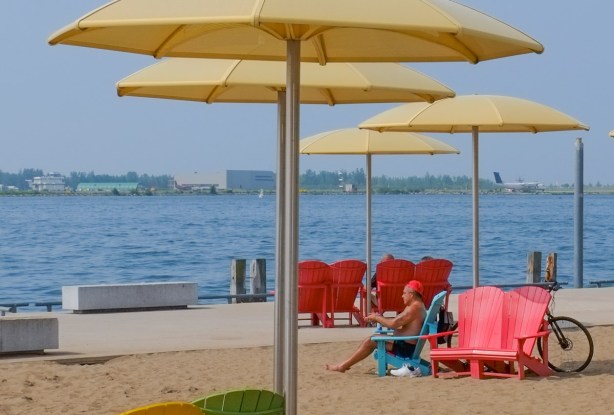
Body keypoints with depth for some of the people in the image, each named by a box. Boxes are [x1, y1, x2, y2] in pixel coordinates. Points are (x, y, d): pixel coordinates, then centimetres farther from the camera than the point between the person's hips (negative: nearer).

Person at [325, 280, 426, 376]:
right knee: (372, 339, 13)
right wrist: (378, 318, 6)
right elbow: (397, 321, 17)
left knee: (371, 341, -11)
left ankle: (342, 366, -5)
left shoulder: (414, 307, -18)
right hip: (406, 345, 11)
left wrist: (377, 318, -7)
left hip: (406, 347, -11)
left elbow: (393, 324, -22)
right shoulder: (414, 306, 16)